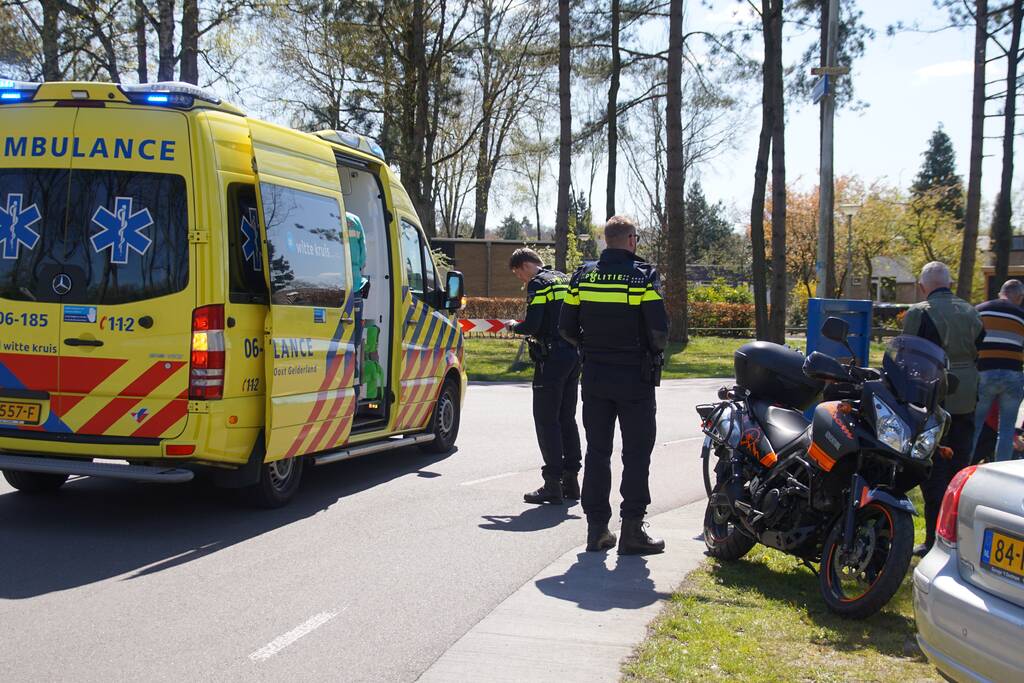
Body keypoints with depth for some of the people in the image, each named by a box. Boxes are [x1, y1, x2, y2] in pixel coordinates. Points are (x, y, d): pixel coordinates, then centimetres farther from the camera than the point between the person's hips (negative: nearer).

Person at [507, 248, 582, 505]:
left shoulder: (538, 284, -9)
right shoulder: (565, 280, 17)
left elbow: (532, 325, -18)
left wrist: (514, 326, 3)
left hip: (552, 358, -9)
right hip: (574, 355, 9)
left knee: (546, 420, -4)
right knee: (567, 418, 15)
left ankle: (553, 484, -5)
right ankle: (571, 479, 19)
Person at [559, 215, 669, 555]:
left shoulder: (583, 275, 4)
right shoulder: (644, 276, -8)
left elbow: (567, 329, 3)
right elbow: (659, 330, -15)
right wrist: (654, 351, 6)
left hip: (595, 376, 4)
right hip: (635, 377, -4)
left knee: (597, 452, 10)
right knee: (636, 454, 3)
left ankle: (597, 528, 13)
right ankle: (631, 530, 3)